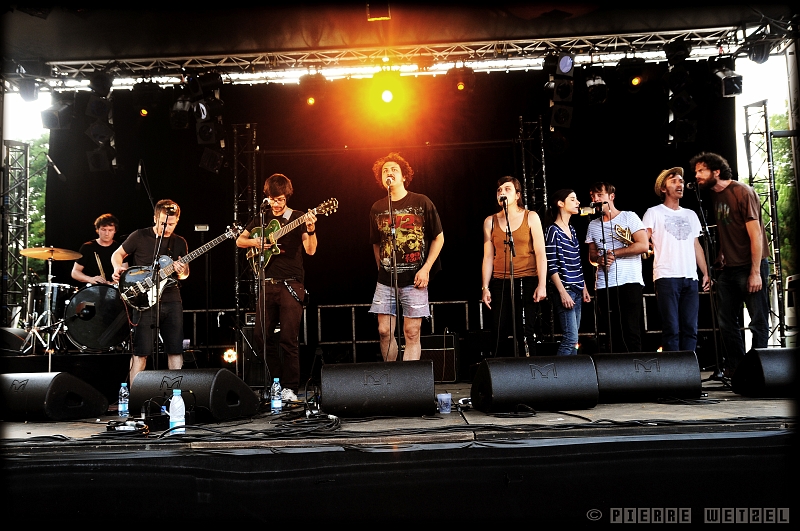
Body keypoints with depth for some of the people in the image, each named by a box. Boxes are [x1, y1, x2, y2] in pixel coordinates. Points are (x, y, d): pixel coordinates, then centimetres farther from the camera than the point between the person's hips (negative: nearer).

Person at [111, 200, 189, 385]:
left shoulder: (180, 243, 9)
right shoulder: (139, 237, -2)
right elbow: (118, 254, 9)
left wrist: (182, 271, -9)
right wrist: (118, 268, -12)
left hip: (172, 301, 4)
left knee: (176, 350, 5)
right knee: (141, 352, -3)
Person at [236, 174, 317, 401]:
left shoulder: (298, 218, 1)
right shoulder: (261, 219, 14)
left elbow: (310, 250, -11)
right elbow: (239, 241, 19)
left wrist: (310, 230, -30)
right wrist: (255, 242, -2)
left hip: (291, 285, -4)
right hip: (267, 284, 5)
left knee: (289, 338, -7)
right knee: (262, 336, 4)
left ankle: (290, 388, 2)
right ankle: (278, 379, 21)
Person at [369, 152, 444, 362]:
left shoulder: (421, 203, -1)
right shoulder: (377, 208, 8)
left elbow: (439, 237, 2)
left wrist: (426, 269, -6)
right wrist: (381, 268, 11)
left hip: (414, 279, -3)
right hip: (386, 279, 3)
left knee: (412, 333, -3)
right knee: (384, 331, 2)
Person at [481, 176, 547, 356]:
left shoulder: (531, 217, 4)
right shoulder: (490, 221, 10)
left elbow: (540, 253, 0)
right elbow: (488, 257, 9)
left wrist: (542, 284, -8)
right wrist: (485, 287, 3)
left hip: (527, 281, -2)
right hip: (500, 283, 2)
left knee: (525, 331, -5)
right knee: (500, 332, -2)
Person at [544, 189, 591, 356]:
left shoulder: (572, 229, 16)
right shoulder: (553, 231, -9)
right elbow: (551, 266, -13)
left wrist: (584, 287, 16)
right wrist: (562, 292, -17)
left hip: (576, 290, 8)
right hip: (564, 290, -8)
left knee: (572, 339, 8)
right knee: (571, 338, -12)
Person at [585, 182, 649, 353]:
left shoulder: (629, 217, 3)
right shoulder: (593, 225, 17)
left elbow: (643, 245, -7)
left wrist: (614, 253, -8)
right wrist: (599, 259, -4)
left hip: (629, 281, -4)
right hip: (604, 285, 4)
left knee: (631, 330, -7)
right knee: (613, 332, 4)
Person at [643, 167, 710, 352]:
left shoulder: (691, 215, 21)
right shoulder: (654, 213, 6)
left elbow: (697, 246, 21)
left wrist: (706, 273, 13)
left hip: (690, 278, 5)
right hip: (666, 277, -5)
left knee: (690, 329, 3)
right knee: (671, 329, -6)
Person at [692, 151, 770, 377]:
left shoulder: (742, 193, -11)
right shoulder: (715, 195, 11)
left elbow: (756, 234, -15)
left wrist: (755, 272, -18)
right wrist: (722, 257, 5)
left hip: (750, 267, -8)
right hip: (728, 268, 8)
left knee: (758, 322, -1)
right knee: (726, 322, 11)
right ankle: (734, 368, 21)